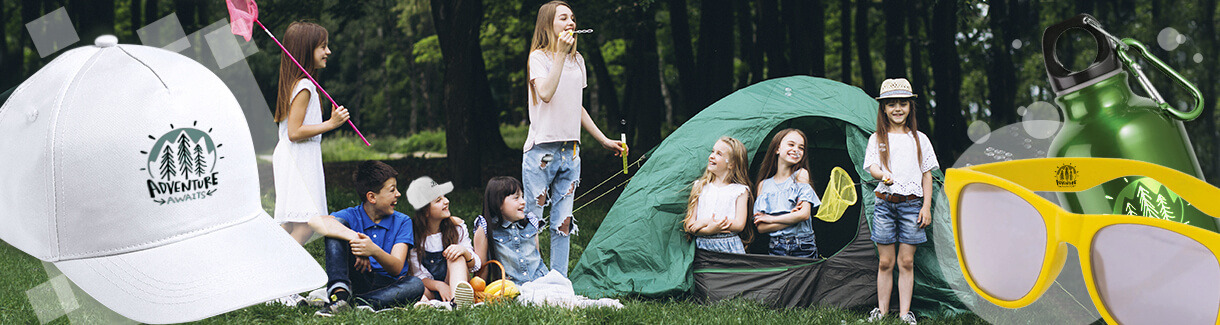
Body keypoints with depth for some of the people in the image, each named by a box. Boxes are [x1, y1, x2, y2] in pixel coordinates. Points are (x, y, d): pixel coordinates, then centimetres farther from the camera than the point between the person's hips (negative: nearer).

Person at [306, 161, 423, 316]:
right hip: (355, 281, -1)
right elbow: (316, 222, -24)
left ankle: (356, 303, -40)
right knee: (337, 227, -17)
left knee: (415, 284, -33)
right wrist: (353, 238, -35)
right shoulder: (351, 216, 0)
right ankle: (340, 293, -36)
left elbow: (396, 268, -11)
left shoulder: (402, 222, 4)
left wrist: (374, 251, -33)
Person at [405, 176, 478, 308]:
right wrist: (438, 285, -29)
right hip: (430, 290, -1)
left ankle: (457, 299, -54)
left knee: (456, 255, -26)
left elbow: (475, 266, 1)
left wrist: (464, 251, -23)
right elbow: (419, 275, -7)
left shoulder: (456, 225, 1)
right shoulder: (413, 234, -7)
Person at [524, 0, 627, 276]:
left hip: (570, 151, 6)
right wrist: (560, 54, -22)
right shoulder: (539, 57, -4)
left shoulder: (577, 60, 15)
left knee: (563, 222, 6)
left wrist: (604, 140, 22)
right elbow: (545, 94, -22)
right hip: (542, 149, -6)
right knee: (532, 220, -3)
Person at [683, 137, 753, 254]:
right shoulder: (699, 186, 15)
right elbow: (689, 225, 8)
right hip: (702, 246, 1)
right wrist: (709, 230, -13)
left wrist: (705, 222, -7)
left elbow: (739, 225, -2)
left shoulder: (740, 190, 8)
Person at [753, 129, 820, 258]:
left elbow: (804, 214, -8)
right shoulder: (763, 184, 8)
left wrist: (769, 219, -3)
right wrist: (792, 217, -10)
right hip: (776, 249, 1)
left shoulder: (801, 174, 3)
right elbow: (760, 228, 0)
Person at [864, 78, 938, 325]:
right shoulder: (877, 139, 7)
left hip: (912, 204, 0)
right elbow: (871, 166, -5)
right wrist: (882, 174, -29)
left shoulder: (919, 139, 9)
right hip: (884, 204, 0)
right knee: (885, 262, 1)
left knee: (906, 261, 0)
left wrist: (926, 206, 1)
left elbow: (927, 175, 9)